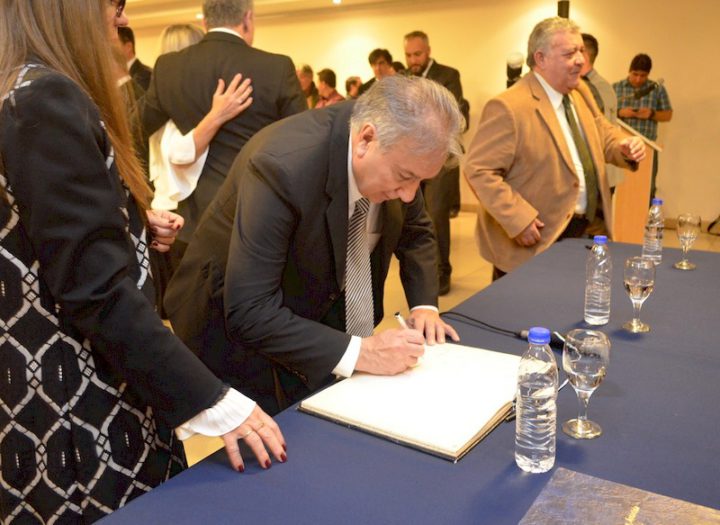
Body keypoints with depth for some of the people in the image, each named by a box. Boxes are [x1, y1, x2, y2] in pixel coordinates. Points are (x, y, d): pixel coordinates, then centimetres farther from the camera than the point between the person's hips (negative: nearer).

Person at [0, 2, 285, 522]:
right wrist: (210, 400, -25)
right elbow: (94, 286, -26)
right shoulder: (47, 100, -21)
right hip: (77, 407, -10)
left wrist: (137, 226, 11)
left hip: (61, 381, 10)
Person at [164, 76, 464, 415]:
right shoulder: (283, 164, -35)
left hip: (328, 310, 6)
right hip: (238, 323, -5)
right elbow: (249, 311, -34)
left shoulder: (396, 154, -15)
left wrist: (424, 305, -10)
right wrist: (357, 352, -37)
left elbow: (414, 231, 5)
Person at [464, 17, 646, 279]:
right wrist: (517, 219, -26)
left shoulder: (581, 92, 7)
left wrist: (624, 147, -4)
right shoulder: (509, 107, -21)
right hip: (535, 241, -7)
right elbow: (478, 170, -22)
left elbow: (603, 134, 20)